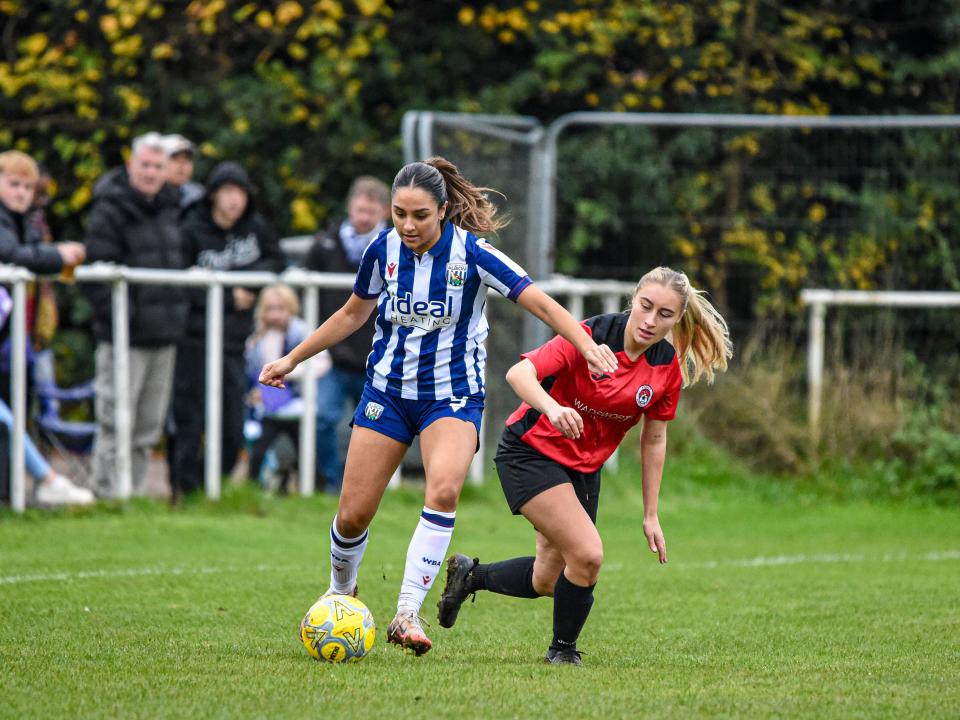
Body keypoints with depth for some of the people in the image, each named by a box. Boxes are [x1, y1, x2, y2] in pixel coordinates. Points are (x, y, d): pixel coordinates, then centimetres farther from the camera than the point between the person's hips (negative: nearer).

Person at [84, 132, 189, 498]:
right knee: (116, 421, -8)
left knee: (149, 426, 12)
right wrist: (117, 317, -18)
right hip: (125, 335, -8)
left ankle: (134, 492, 19)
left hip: (164, 335, 8)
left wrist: (178, 311, 15)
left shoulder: (168, 209, 15)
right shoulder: (109, 210, -9)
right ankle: (105, 493, -4)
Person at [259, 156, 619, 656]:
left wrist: (587, 347, -33)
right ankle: (341, 591, 32)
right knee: (352, 516, -1)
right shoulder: (384, 249, -4)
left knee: (444, 489, -31)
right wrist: (292, 360, 17)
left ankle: (407, 615, -29)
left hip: (452, 395, -3)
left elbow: (541, 303, -17)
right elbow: (353, 314, 14)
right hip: (387, 389, 3)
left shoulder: (471, 253, -15)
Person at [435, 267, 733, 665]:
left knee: (545, 581, 11)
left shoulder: (668, 367, -7)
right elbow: (519, 373, -33)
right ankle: (563, 648, 3)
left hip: (584, 467, 7)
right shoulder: (590, 337, -23)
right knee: (588, 554, -21)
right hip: (532, 451, -7)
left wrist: (650, 516, 5)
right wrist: (552, 408, -53)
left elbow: (654, 440, 4)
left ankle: (470, 574, 38)